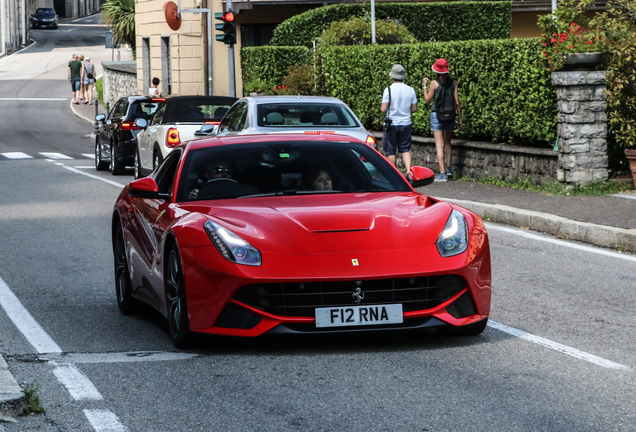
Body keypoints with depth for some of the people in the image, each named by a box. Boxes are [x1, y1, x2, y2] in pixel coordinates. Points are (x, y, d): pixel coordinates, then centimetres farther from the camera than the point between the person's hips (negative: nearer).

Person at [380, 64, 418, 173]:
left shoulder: (389, 90, -13)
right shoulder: (410, 90, -1)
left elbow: (383, 109, -15)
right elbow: (414, 108, 4)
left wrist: (381, 107, 8)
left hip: (392, 124, -3)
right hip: (406, 123, 3)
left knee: (390, 151, 7)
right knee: (405, 149, 9)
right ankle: (409, 170, -9)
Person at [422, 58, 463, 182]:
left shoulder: (434, 83, -8)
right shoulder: (453, 83, 1)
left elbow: (428, 100, 0)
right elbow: (457, 102, 1)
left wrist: (425, 86, 12)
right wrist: (460, 118, 8)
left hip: (436, 115, -3)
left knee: (439, 144, -2)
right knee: (447, 143, 20)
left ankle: (442, 173, -7)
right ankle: (448, 169, 13)